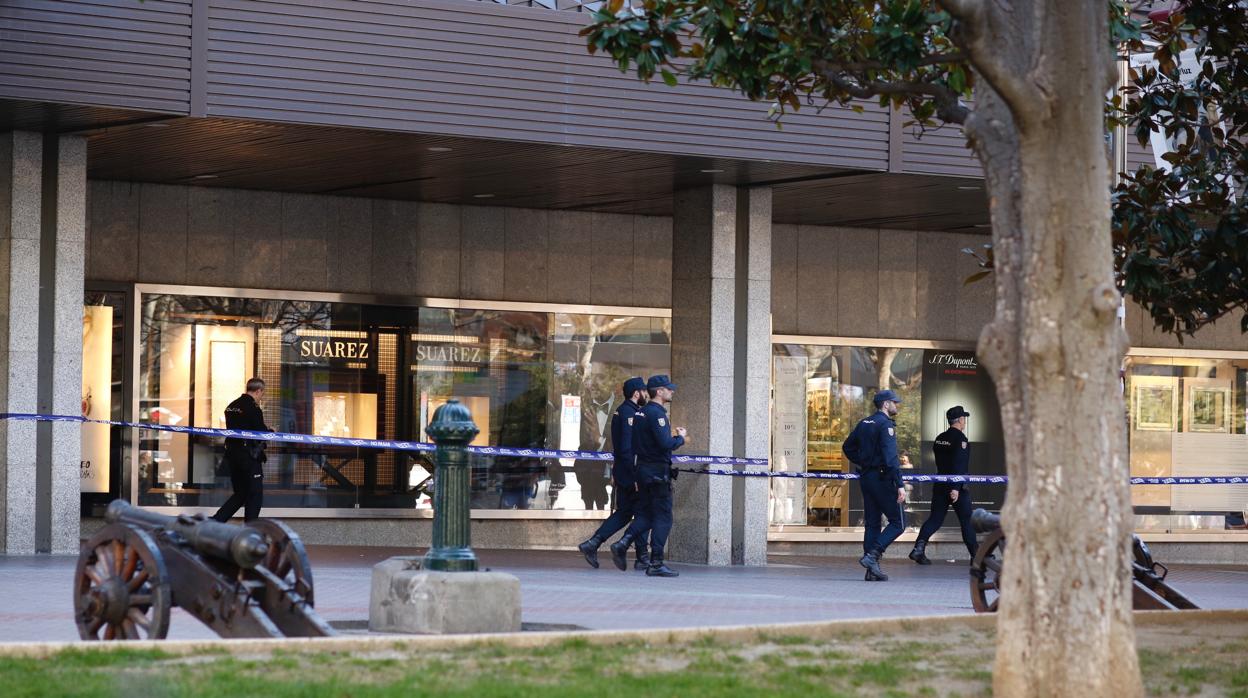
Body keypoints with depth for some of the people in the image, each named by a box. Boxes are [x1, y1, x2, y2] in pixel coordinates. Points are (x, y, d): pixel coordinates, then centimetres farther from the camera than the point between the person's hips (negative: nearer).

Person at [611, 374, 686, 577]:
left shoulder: (642, 412, 13)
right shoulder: (656, 414, -15)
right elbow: (665, 444, -24)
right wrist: (680, 438, -4)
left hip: (643, 469, 9)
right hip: (658, 471, -9)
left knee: (646, 514, 15)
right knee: (663, 517, -3)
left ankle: (622, 544, -2)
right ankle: (656, 563, -4)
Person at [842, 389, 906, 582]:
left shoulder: (864, 423, 13)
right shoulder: (886, 424, -13)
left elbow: (848, 448, 21)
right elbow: (890, 457, -22)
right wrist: (900, 485, -25)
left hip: (866, 477, 8)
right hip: (882, 478, -8)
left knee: (872, 524, 10)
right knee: (898, 522, -2)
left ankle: (872, 570, 8)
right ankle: (872, 556, -15)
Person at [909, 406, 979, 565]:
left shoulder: (939, 439, 10)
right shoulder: (960, 438, -14)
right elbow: (958, 464, -22)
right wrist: (955, 488, -25)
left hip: (940, 485, 6)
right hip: (957, 486, -6)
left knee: (935, 518, 3)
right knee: (966, 521, 6)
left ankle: (919, 548, -14)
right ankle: (976, 555, 15)